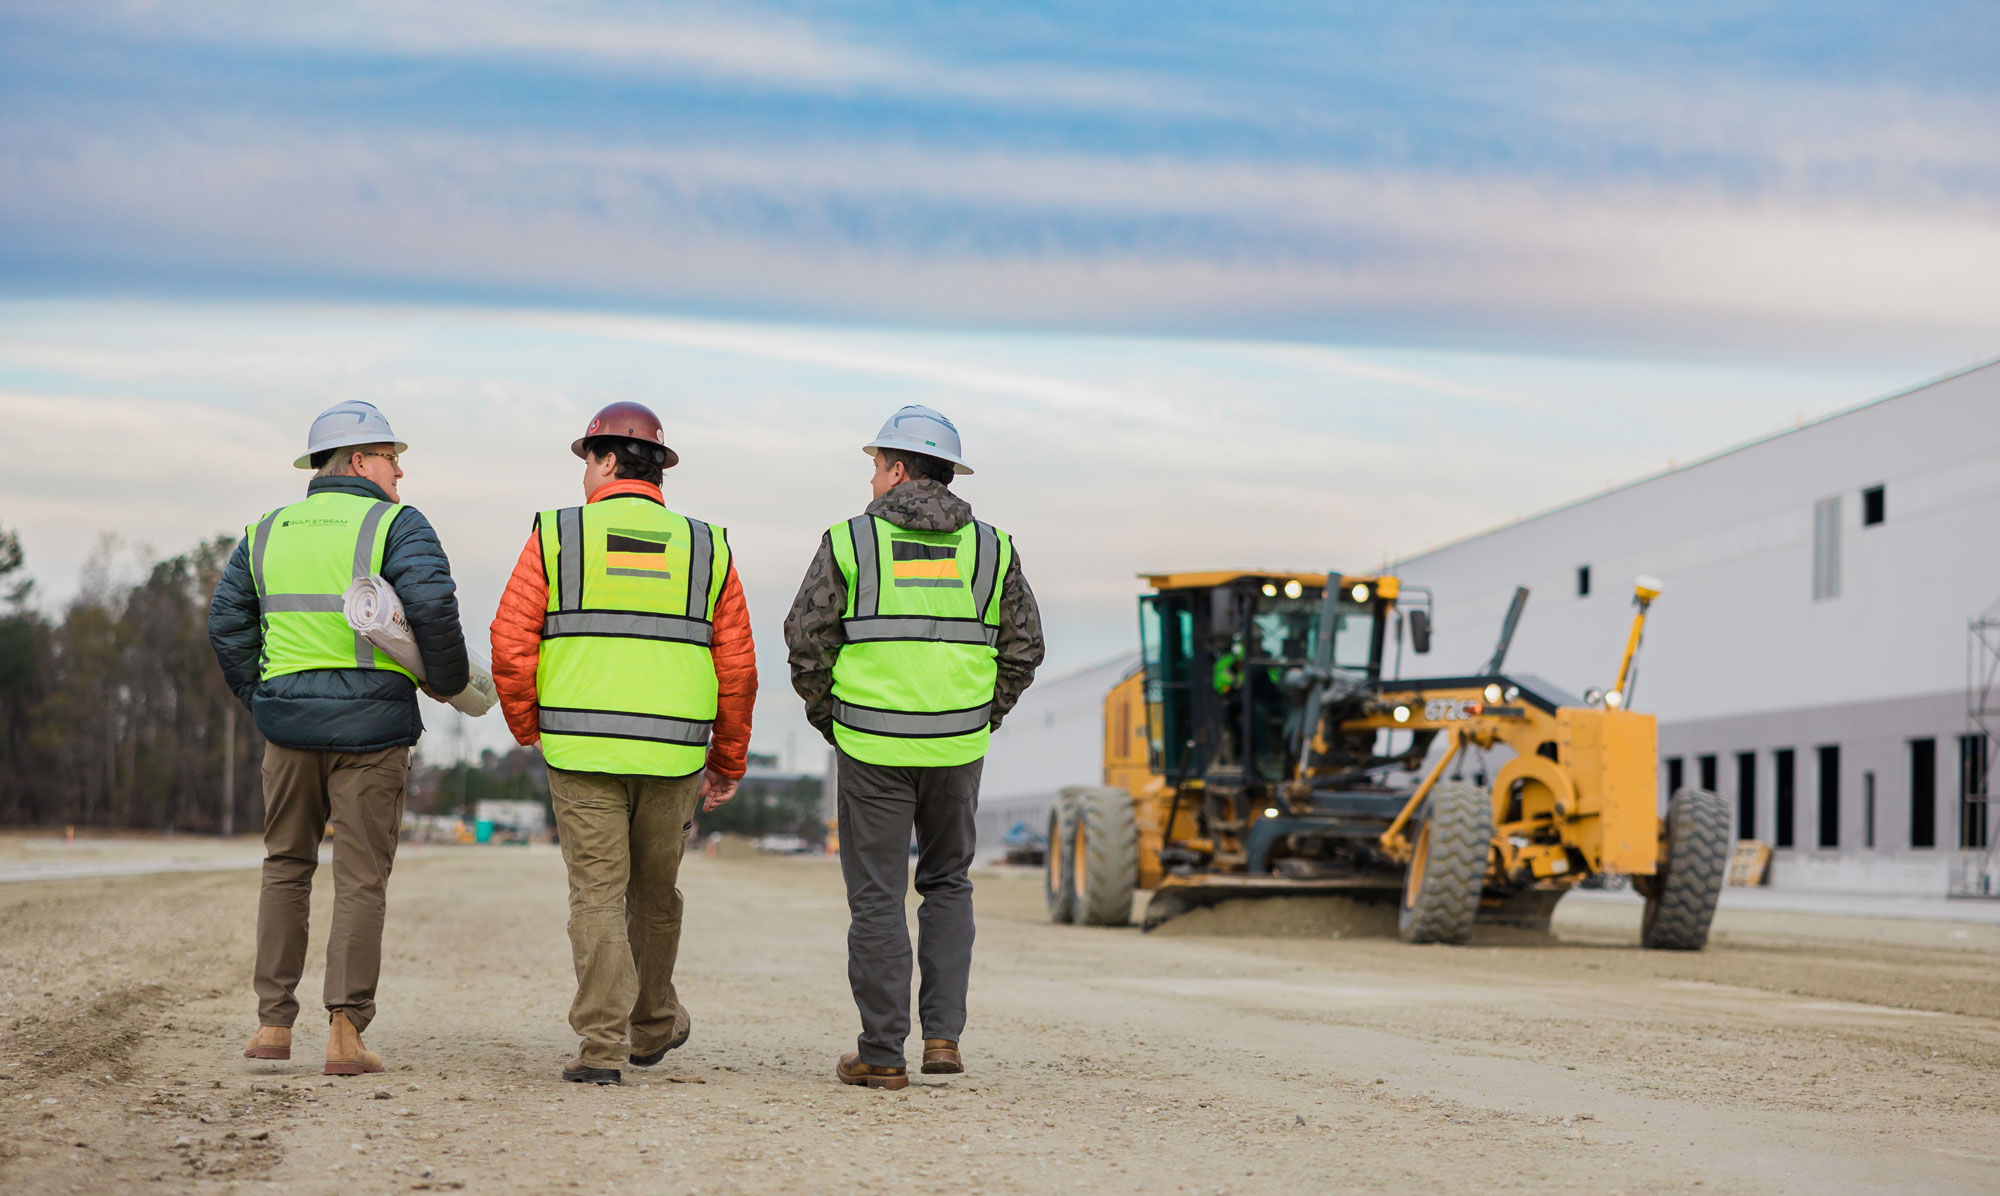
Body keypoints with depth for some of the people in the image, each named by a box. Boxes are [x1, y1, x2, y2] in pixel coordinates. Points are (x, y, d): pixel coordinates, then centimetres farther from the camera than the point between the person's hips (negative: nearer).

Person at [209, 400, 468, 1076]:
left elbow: (227, 625, 11)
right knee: (361, 879, 0)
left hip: (287, 716, 4)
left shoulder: (265, 533, 15)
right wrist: (448, 683, -2)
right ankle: (346, 1032, -4)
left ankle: (273, 1025, 12)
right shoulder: (396, 525, -2)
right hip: (371, 717, -4)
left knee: (286, 868, 15)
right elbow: (432, 607, -16)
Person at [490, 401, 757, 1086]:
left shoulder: (556, 536, 1)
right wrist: (729, 760, 15)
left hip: (581, 748, -2)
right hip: (673, 757, 2)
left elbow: (512, 643, -4)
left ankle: (601, 1047, -5)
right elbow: (737, 667, 6)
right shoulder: (706, 549, 8)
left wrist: (527, 727, 10)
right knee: (656, 893, 18)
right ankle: (652, 1027, 33)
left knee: (597, 895, 1)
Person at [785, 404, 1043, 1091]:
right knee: (948, 884, 19)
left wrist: (829, 719, 10)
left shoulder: (851, 540, -2)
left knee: (877, 898, 4)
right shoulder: (989, 547, 6)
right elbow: (1023, 648, 7)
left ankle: (882, 1055, 5)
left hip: (872, 749, -3)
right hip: (958, 749, 3)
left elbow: (806, 640, -3)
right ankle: (943, 1034, 9)